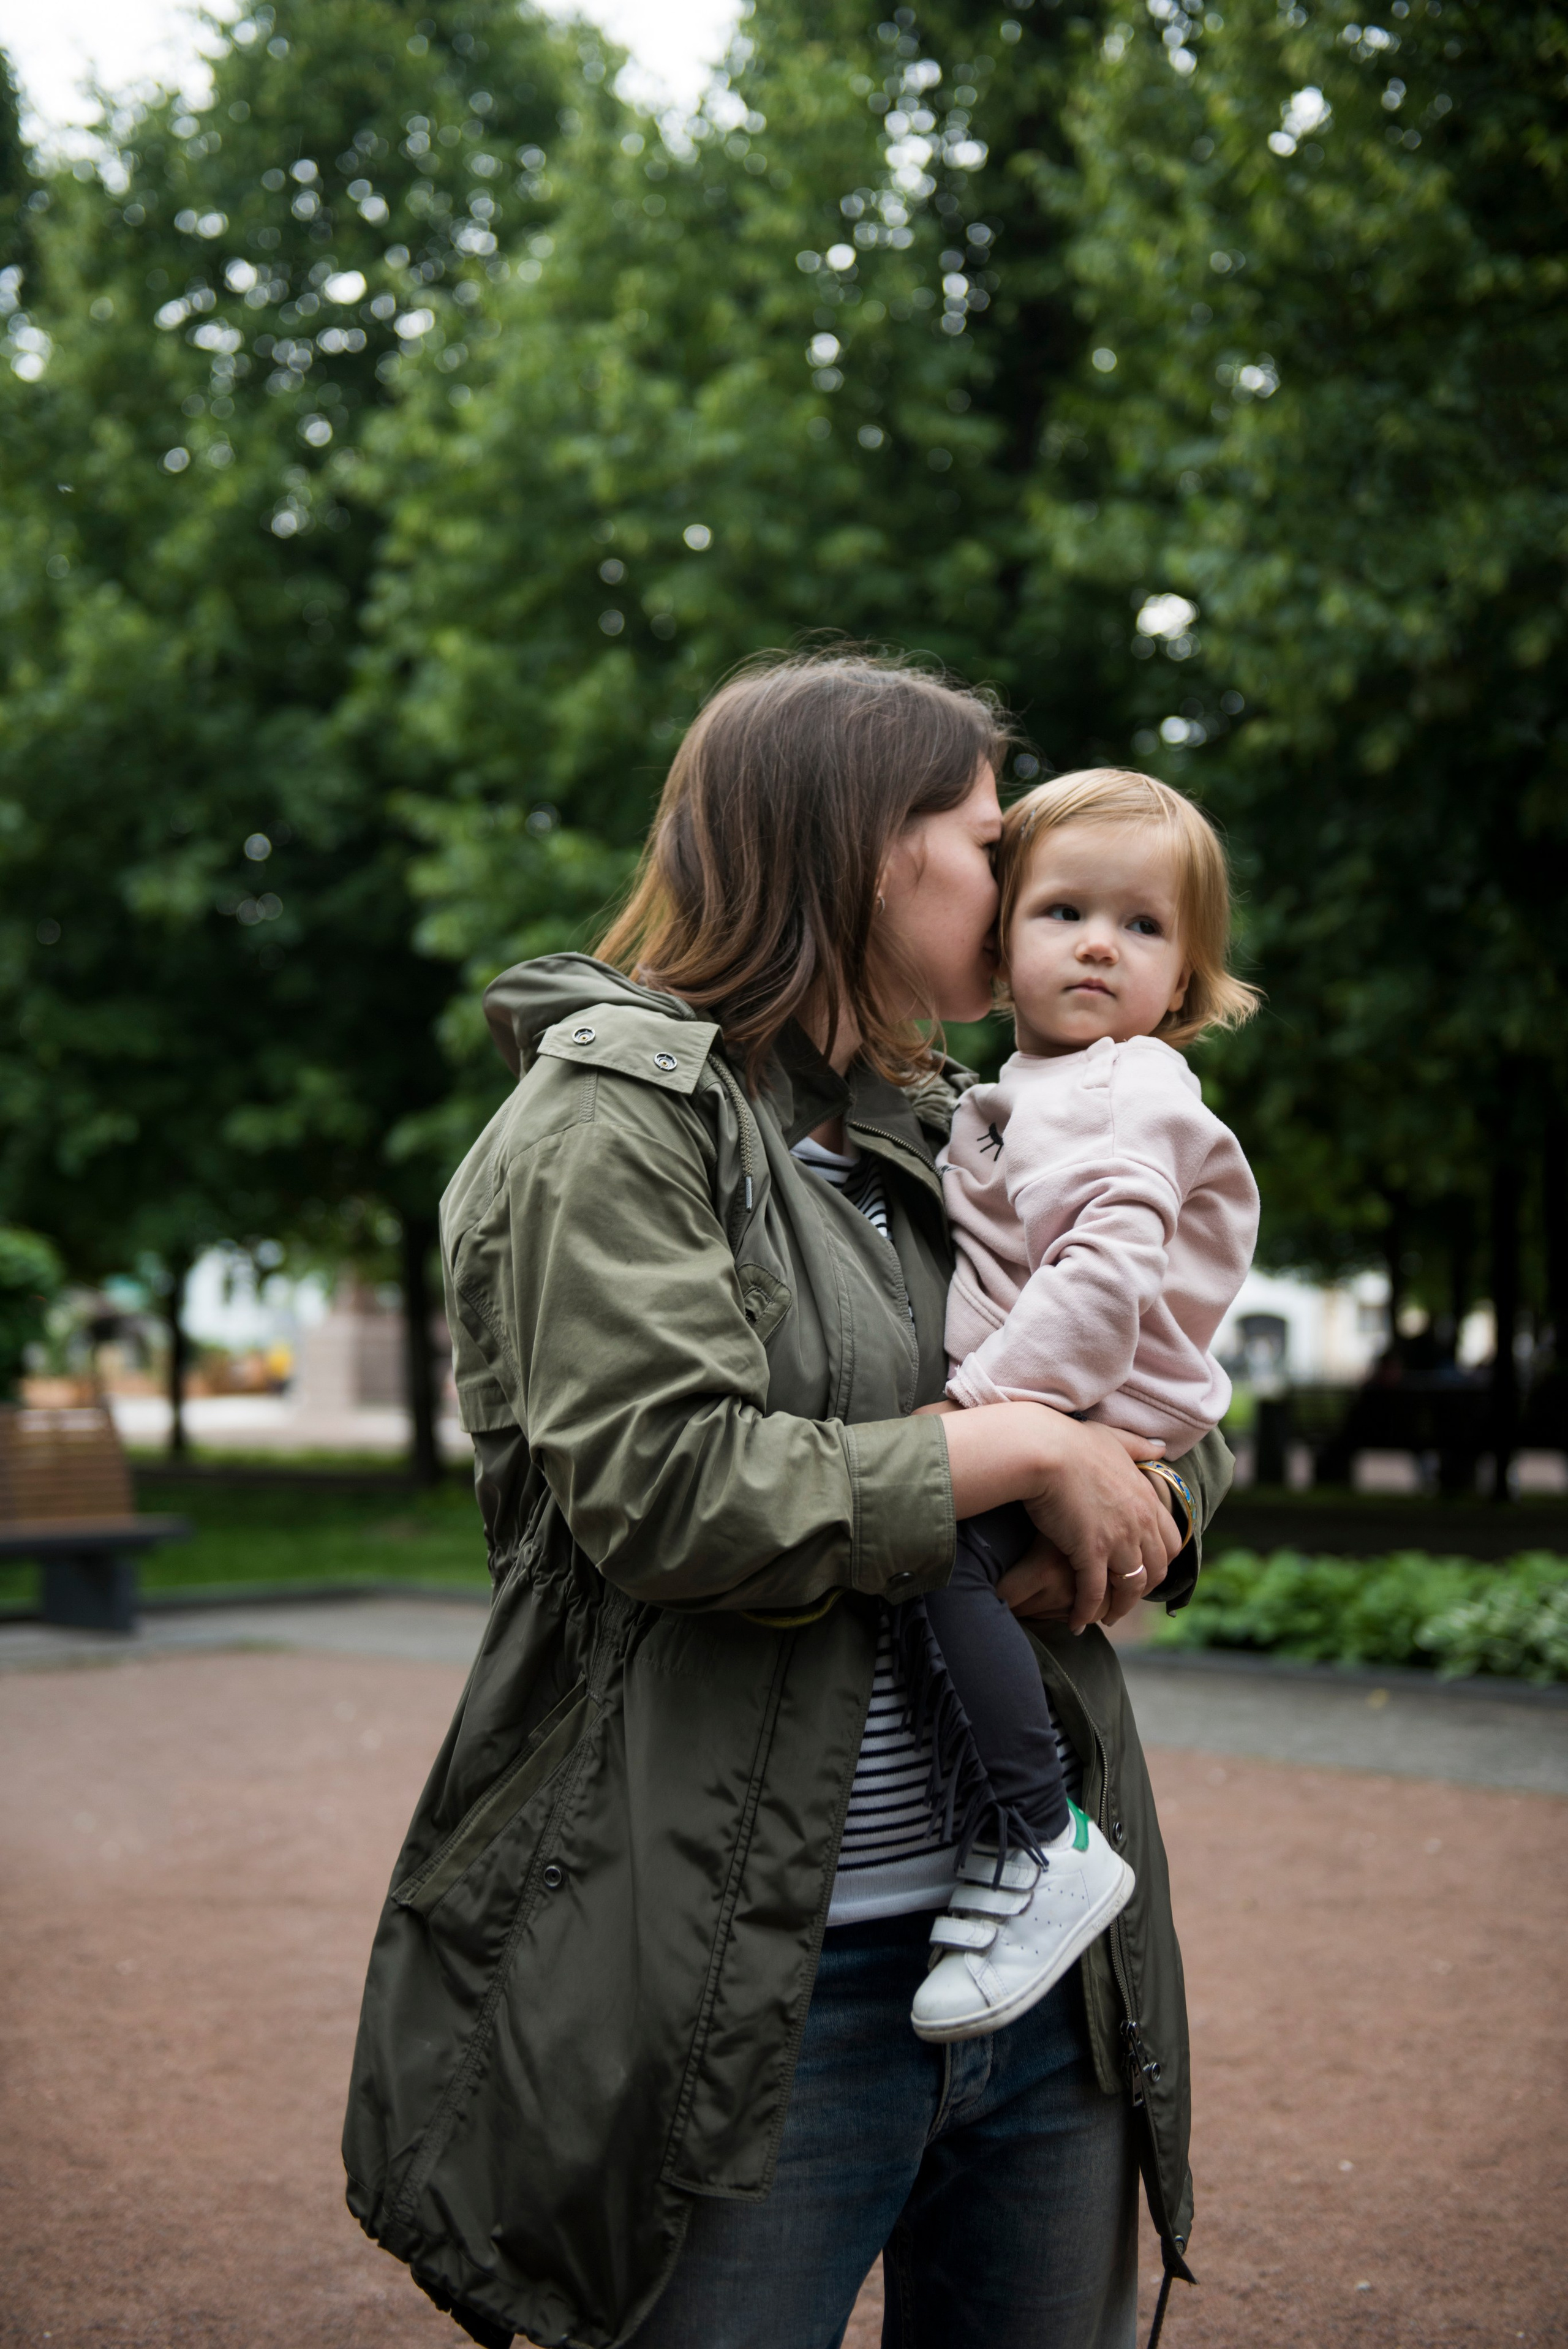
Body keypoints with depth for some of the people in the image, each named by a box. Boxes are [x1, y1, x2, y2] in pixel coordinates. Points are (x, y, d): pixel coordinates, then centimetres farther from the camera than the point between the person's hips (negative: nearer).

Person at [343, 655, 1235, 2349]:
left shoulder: (958, 1135, 16)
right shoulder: (617, 1109, -7)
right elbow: (671, 1487, -20)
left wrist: (1130, 1520, -3)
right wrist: (1021, 1455, -14)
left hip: (1037, 1950, 7)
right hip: (747, 1984, -7)